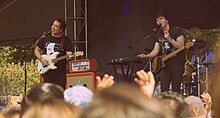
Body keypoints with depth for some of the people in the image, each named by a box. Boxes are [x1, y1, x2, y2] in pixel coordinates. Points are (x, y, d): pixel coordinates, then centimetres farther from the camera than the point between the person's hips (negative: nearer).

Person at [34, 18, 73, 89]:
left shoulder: (66, 40, 0)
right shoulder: (45, 38, 8)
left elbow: (68, 53, -6)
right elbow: (37, 50, 16)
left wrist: (69, 56, -30)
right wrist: (41, 59, -2)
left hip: (60, 72, -3)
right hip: (47, 72, 3)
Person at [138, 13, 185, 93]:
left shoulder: (176, 31, -4)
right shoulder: (159, 34, 14)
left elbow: (181, 46, -14)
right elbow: (156, 50, 10)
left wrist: (169, 39, -24)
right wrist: (146, 56, -8)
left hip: (177, 64, -5)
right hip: (165, 65, 5)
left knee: (175, 91, -6)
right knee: (163, 90, -2)